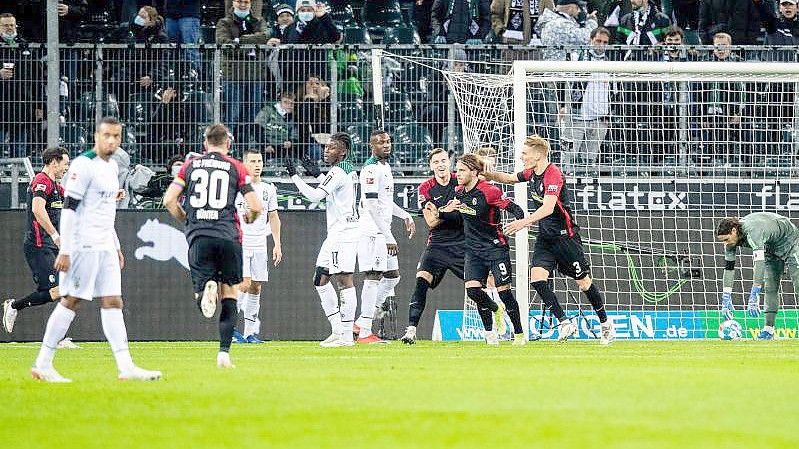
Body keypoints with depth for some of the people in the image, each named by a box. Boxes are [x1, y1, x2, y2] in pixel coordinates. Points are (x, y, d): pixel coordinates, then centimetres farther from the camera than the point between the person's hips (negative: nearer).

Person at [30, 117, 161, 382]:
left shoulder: (111, 167, 17)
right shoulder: (84, 165, -11)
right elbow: (69, 208, -16)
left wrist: (116, 246, 24)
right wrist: (64, 251, -20)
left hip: (104, 247, 9)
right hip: (83, 245, -9)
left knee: (113, 302, 3)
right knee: (71, 301, -7)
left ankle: (126, 367, -1)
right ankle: (42, 365, -2)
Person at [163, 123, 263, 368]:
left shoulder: (190, 165, 12)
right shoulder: (236, 167, 7)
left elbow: (169, 200, 5)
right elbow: (255, 206, 1)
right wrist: (249, 218, 24)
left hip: (198, 237, 1)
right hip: (228, 236, -1)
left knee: (201, 300, 4)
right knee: (229, 293, 11)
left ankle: (206, 289, -34)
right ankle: (224, 353, 2)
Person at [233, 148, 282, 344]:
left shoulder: (268, 189, 10)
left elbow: (273, 218, 16)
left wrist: (277, 244, 9)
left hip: (260, 246, 5)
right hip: (239, 245, -5)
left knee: (256, 288, 3)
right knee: (244, 285, -16)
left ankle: (250, 332, 7)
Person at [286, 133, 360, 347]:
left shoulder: (337, 172, -13)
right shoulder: (350, 170, 16)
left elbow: (316, 195, -19)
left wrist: (295, 177, -10)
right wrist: (318, 174, 30)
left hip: (343, 233, -11)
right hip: (336, 233, 11)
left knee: (344, 280, -11)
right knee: (321, 280, 12)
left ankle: (346, 335, -12)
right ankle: (337, 330, 13)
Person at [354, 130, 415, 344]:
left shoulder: (385, 167, 17)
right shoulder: (371, 169, -15)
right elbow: (372, 206, -20)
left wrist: (405, 216, 21)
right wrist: (388, 238, -22)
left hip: (383, 233, 10)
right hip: (372, 232, -10)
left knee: (392, 276, 12)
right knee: (373, 277, -9)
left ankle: (361, 322, 16)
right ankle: (364, 333, -7)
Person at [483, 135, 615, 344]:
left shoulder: (553, 174, -22)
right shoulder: (532, 173, 5)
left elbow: (548, 207, -33)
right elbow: (509, 178, 23)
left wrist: (524, 222, -43)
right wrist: (487, 174, 6)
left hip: (565, 235, -8)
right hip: (545, 238, 8)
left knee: (583, 281, 3)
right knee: (537, 277, -12)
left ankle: (605, 324, 19)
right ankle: (564, 323, -9)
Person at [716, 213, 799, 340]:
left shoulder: (752, 231, -41)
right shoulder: (731, 237, -16)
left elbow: (759, 262, -49)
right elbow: (728, 267, -10)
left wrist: (754, 296, -53)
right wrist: (726, 299, -16)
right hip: (771, 248, 7)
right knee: (770, 289, -1)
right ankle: (768, 330, -3)